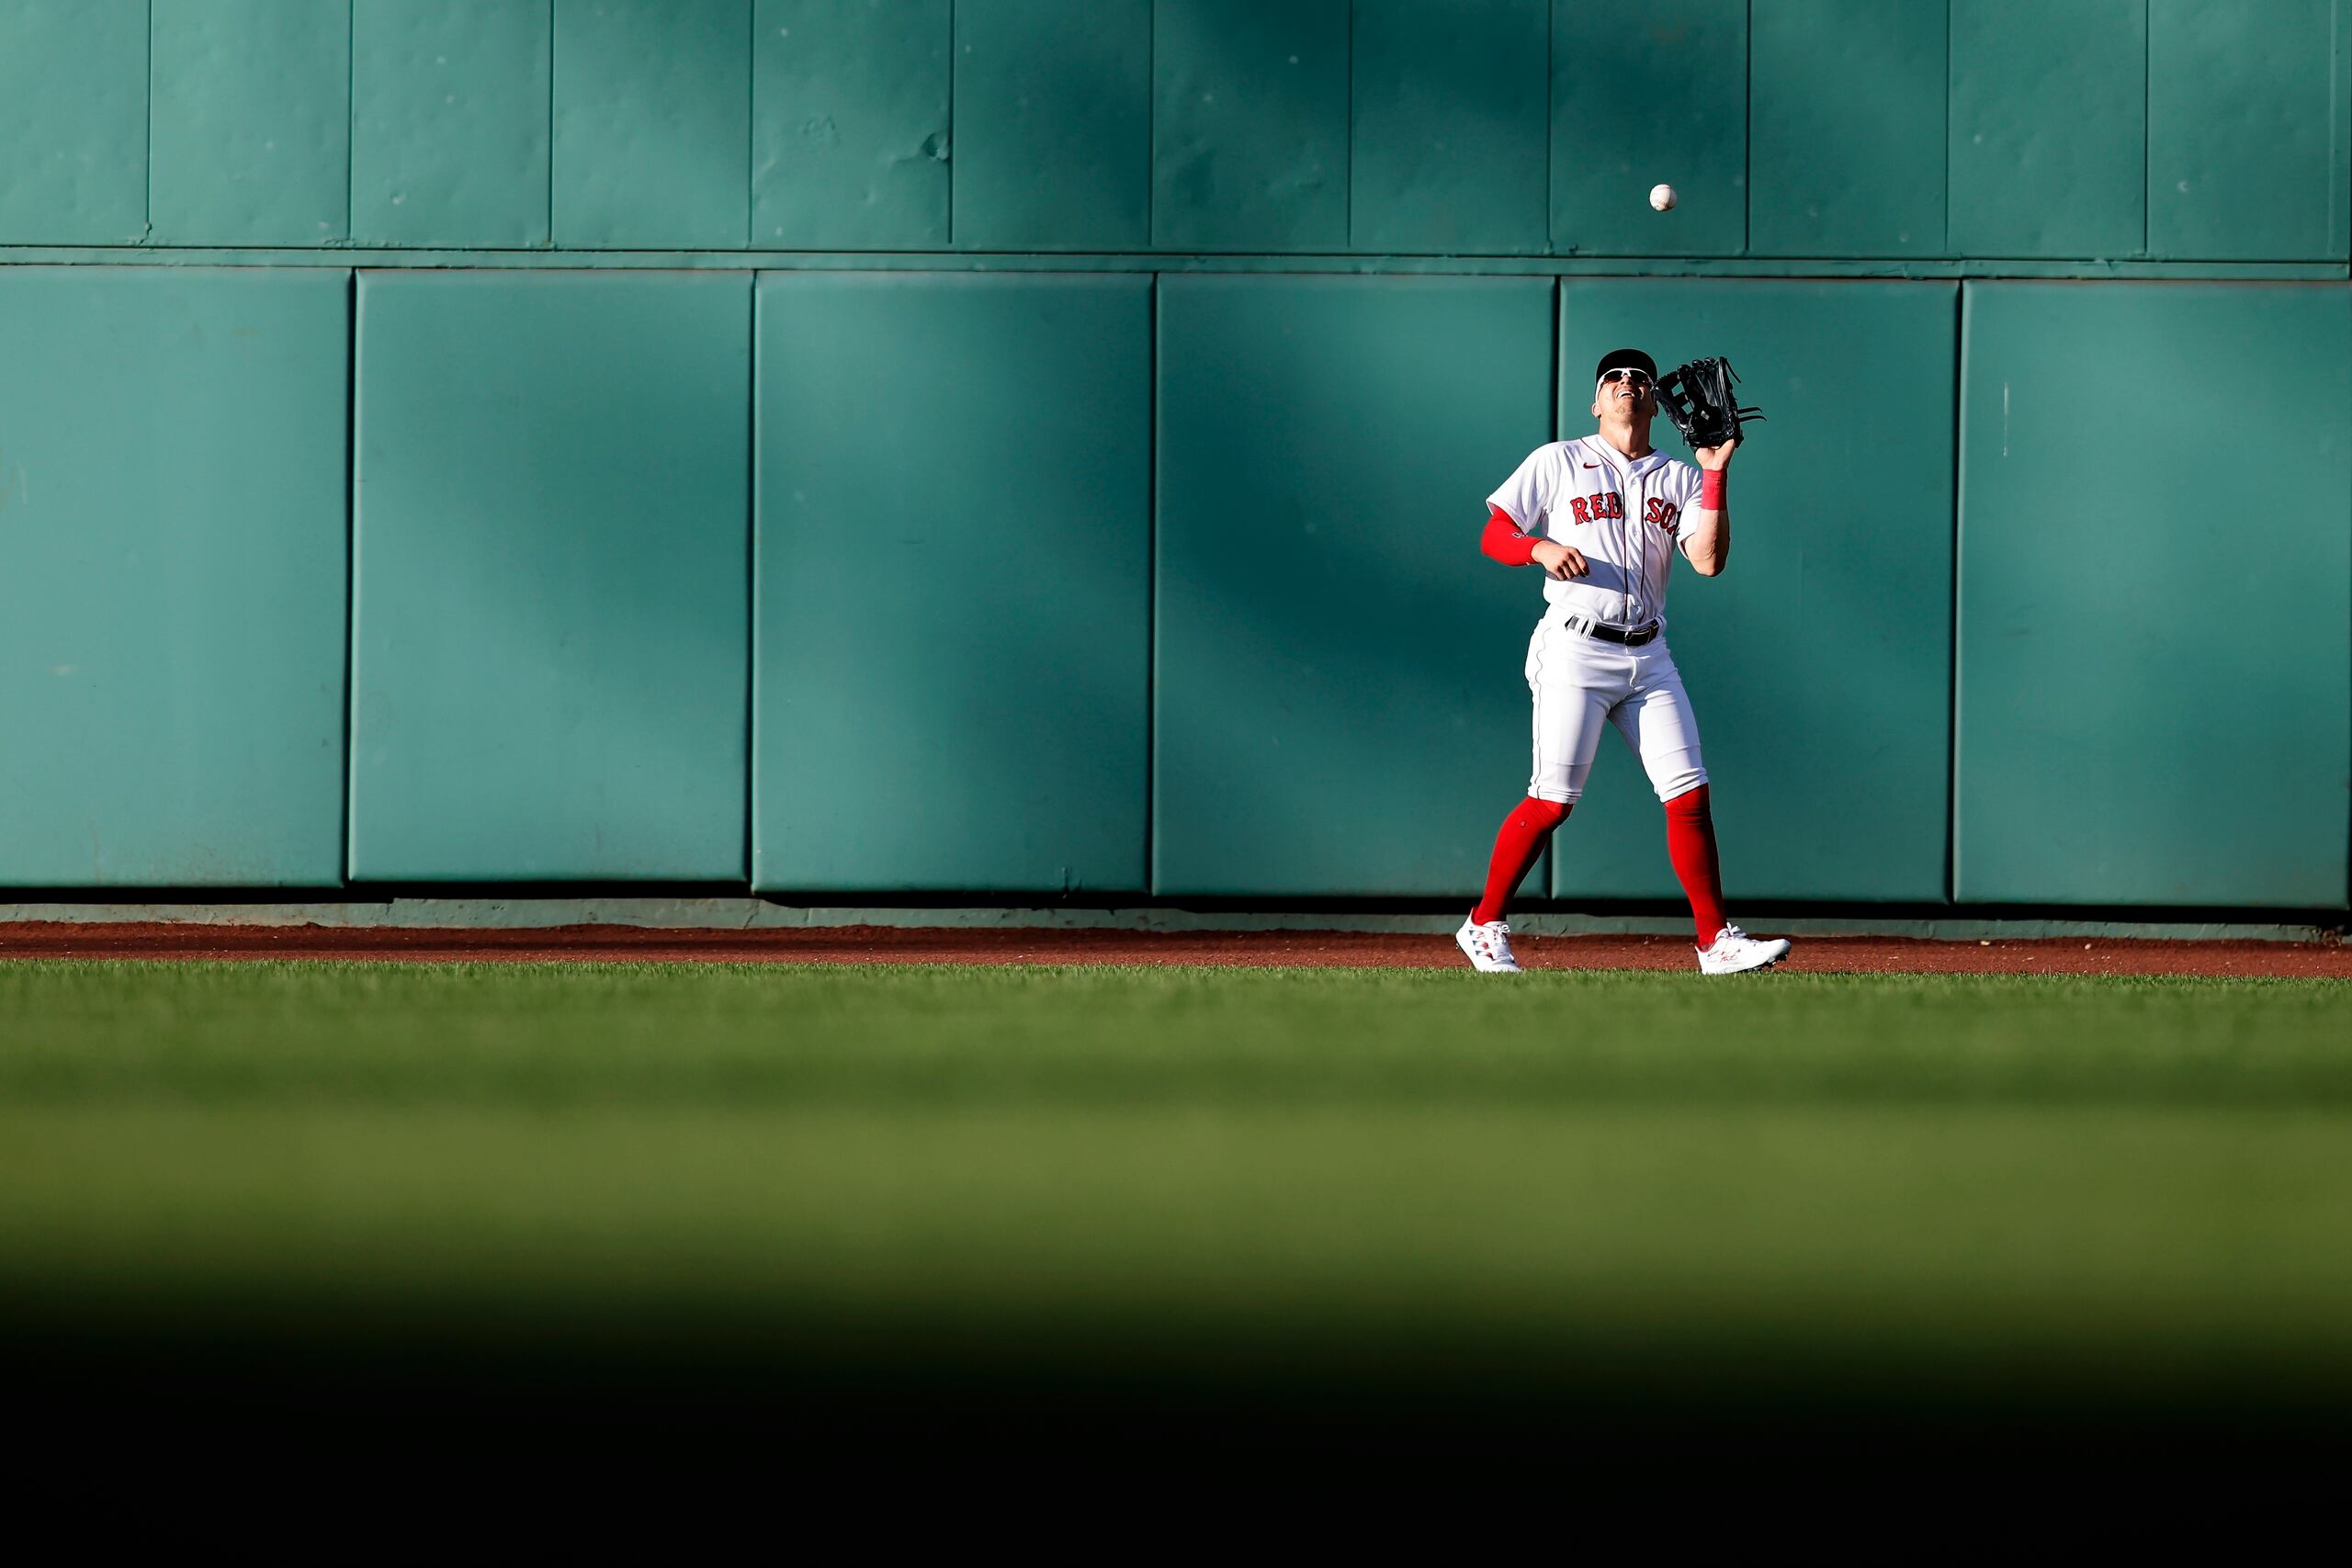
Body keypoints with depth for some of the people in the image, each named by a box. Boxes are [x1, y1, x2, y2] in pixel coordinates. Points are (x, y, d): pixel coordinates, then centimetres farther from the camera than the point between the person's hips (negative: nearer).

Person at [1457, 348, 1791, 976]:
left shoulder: (1681, 479, 13)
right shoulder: (1559, 462, 6)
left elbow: (1709, 561, 0)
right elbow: (1493, 537, 4)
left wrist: (1716, 475, -5)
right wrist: (1542, 548, -16)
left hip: (1649, 658, 4)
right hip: (1575, 647, -4)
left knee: (1690, 794, -4)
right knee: (1552, 800, -9)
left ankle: (1716, 942, -1)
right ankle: (1484, 925, 5)